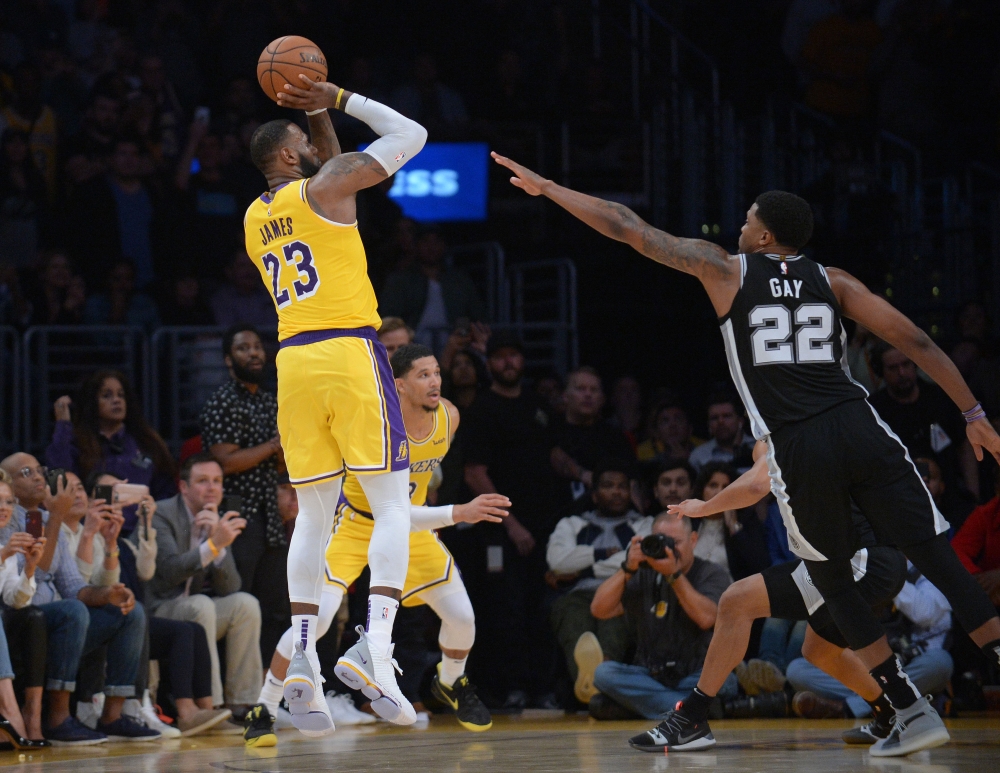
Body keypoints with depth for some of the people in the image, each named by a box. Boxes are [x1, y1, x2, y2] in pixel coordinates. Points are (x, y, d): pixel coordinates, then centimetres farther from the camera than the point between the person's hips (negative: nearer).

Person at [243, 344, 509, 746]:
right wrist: (458, 513, -46)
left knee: (462, 616, 1)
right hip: (356, 523, -6)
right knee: (316, 616, -22)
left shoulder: (449, 417, -13)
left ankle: (450, 684, 35)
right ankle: (262, 713, -7)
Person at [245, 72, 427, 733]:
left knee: (314, 515, 9)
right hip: (351, 355, -6)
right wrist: (340, 100, 9)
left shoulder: (255, 219, 18)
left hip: (294, 362, 6)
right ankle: (377, 652, -20)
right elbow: (410, 135, 2)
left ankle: (303, 660, -4)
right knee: (393, 504, -4)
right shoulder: (324, 186, -2)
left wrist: (319, 113, 27)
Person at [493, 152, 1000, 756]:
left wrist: (544, 187, 19)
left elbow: (628, 228, 11)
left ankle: (913, 712, 9)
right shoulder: (832, 281, 16)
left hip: (796, 447, -2)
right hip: (860, 428, 2)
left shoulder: (725, 270, 11)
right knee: (939, 559, 0)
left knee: (835, 581, 16)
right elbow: (915, 342, 10)